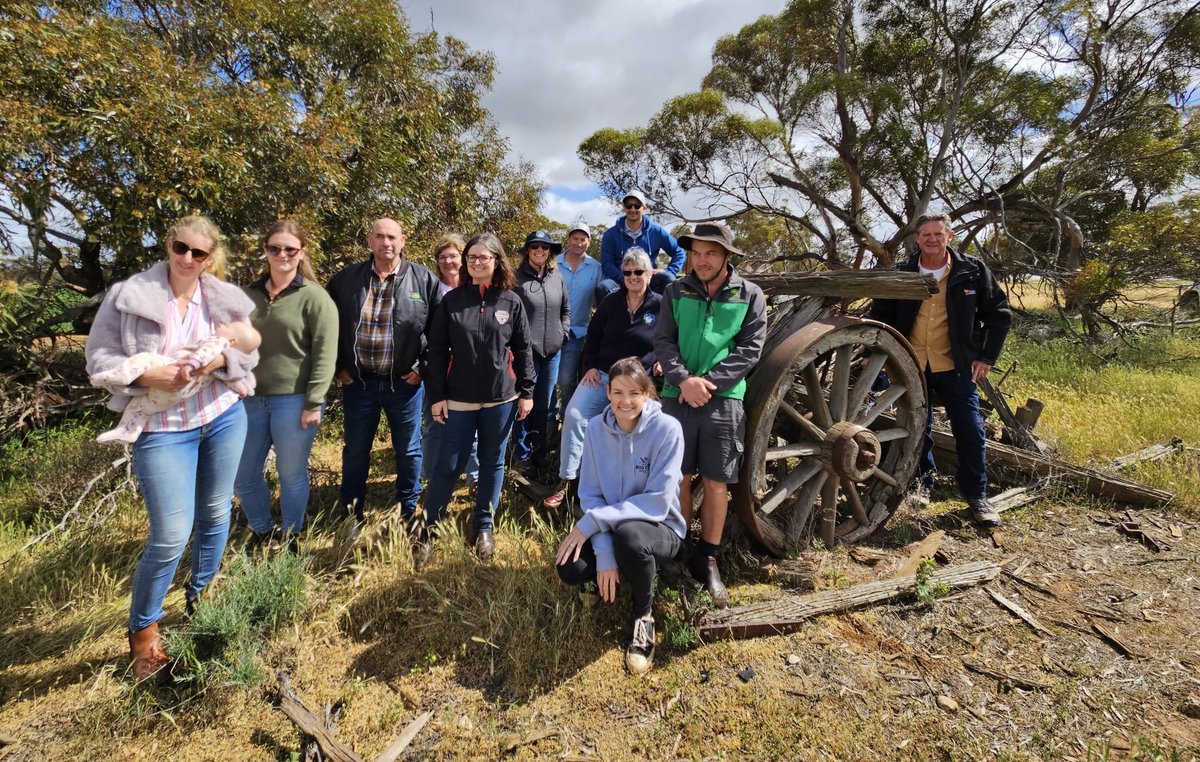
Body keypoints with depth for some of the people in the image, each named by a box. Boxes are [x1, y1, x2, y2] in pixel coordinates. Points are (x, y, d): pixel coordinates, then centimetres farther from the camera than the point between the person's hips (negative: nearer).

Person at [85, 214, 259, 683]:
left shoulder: (226, 300, 0)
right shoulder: (128, 295, -6)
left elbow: (250, 353, 1)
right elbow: (98, 357, -4)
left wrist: (220, 359, -20)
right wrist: (146, 376, -22)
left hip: (224, 417, 3)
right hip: (161, 428, -3)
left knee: (215, 513, 15)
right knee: (171, 535, -5)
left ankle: (201, 596, 40)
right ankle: (143, 628, 21)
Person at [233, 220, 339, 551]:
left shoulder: (314, 297, -7)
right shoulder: (249, 294, 10)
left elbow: (325, 355, -11)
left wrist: (314, 403, -15)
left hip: (293, 401, -5)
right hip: (250, 399, 6)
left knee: (292, 476, 8)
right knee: (242, 477, 14)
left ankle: (290, 537, 30)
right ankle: (261, 530, 38)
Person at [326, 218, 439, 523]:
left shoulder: (424, 279, -5)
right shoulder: (346, 278, 1)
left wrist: (424, 367, -6)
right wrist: (338, 367, 5)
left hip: (405, 382, -1)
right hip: (358, 381, 2)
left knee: (408, 450, 13)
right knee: (355, 451, 15)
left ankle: (408, 510, 32)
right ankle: (352, 512, 33)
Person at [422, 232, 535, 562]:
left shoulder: (511, 302, 1)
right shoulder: (451, 300, 1)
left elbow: (523, 350, 5)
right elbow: (437, 350, 1)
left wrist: (526, 392, 1)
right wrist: (437, 395, -4)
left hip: (501, 399, 1)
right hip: (459, 399, 0)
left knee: (493, 463, 11)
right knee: (448, 465, 2)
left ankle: (483, 528, 27)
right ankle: (426, 529, 19)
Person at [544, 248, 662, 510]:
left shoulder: (660, 306, -4)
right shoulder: (611, 302, 4)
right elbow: (593, 335, 10)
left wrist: (663, 362, -7)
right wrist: (590, 366, 1)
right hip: (601, 374, 2)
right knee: (574, 414, -14)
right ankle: (568, 480, -8)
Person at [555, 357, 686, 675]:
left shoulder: (667, 429, -19)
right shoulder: (597, 428, -8)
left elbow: (657, 502, -22)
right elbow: (590, 494, -7)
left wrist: (592, 522, -26)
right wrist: (603, 553, -20)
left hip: (661, 530, -3)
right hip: (610, 529, 4)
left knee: (628, 535, -37)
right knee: (570, 568, -24)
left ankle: (644, 613, -5)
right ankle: (624, 571, 12)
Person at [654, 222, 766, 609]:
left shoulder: (750, 295, 4)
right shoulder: (676, 291, 7)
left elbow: (750, 349, -4)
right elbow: (663, 341, 1)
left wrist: (709, 381, -14)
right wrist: (683, 379, -16)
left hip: (724, 399, -1)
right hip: (678, 396, 1)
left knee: (717, 483, 5)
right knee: (678, 478, 7)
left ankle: (707, 560, 20)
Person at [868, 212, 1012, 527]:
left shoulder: (973, 271, -1)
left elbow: (999, 314, 5)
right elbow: (880, 316, 8)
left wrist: (987, 356, -1)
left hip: (955, 367, -1)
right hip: (912, 367, 1)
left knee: (970, 431, 1)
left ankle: (976, 495, 16)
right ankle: (922, 483, 29)